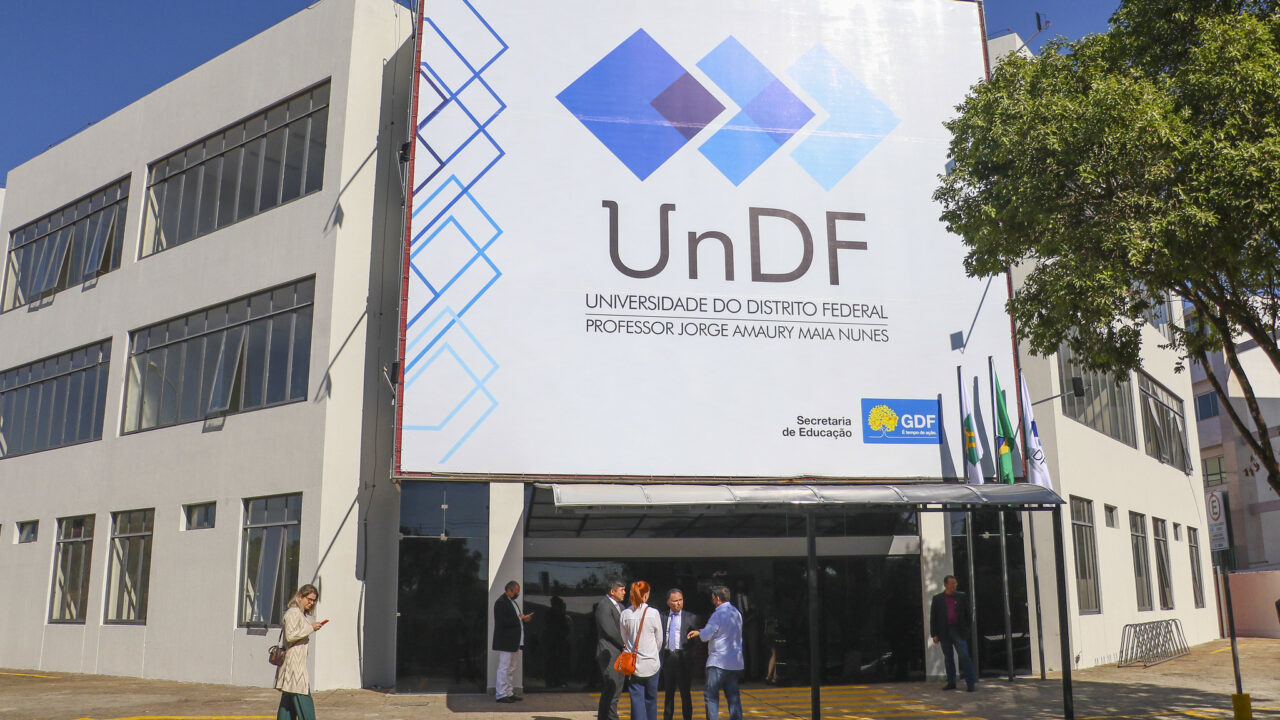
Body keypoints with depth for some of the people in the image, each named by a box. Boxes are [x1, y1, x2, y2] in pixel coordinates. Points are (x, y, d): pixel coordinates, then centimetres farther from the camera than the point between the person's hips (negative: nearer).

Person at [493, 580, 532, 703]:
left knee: (512, 668, 14)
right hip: (505, 642, -10)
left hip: (514, 642, 10)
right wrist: (519, 619, -16)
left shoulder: (511, 601, 18)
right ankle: (501, 695, 0)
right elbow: (503, 622, -22)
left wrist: (523, 618, 6)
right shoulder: (501, 602, -14)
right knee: (504, 668, -5)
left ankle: (509, 693, 22)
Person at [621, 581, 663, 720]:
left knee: (636, 698, 4)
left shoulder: (625, 614, -4)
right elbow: (659, 640, 0)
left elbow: (624, 638, 7)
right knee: (651, 699, 14)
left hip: (633, 663, 1)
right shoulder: (653, 613, -10)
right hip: (651, 663, -1)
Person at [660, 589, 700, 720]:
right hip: (667, 658, 2)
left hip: (683, 659, -2)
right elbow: (659, 638, 6)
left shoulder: (691, 618, 5)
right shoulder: (662, 617, 9)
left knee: (685, 693, 1)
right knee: (669, 693, 13)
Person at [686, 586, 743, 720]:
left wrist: (699, 632, 9)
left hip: (718, 661, -7)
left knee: (711, 696, 0)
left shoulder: (718, 614, -14)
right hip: (735, 662, 8)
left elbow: (706, 636, -15)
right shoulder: (736, 612, 12)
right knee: (733, 696, 9)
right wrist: (699, 632, 18)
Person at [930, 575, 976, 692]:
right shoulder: (937, 599, 5)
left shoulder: (962, 597, 6)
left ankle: (970, 683, -5)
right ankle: (951, 683, 15)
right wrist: (934, 634, -1)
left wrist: (966, 629, 3)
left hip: (958, 631, -1)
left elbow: (967, 614, 10)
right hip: (944, 633, 1)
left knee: (964, 656, -10)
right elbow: (933, 617, 5)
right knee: (948, 658, 7)